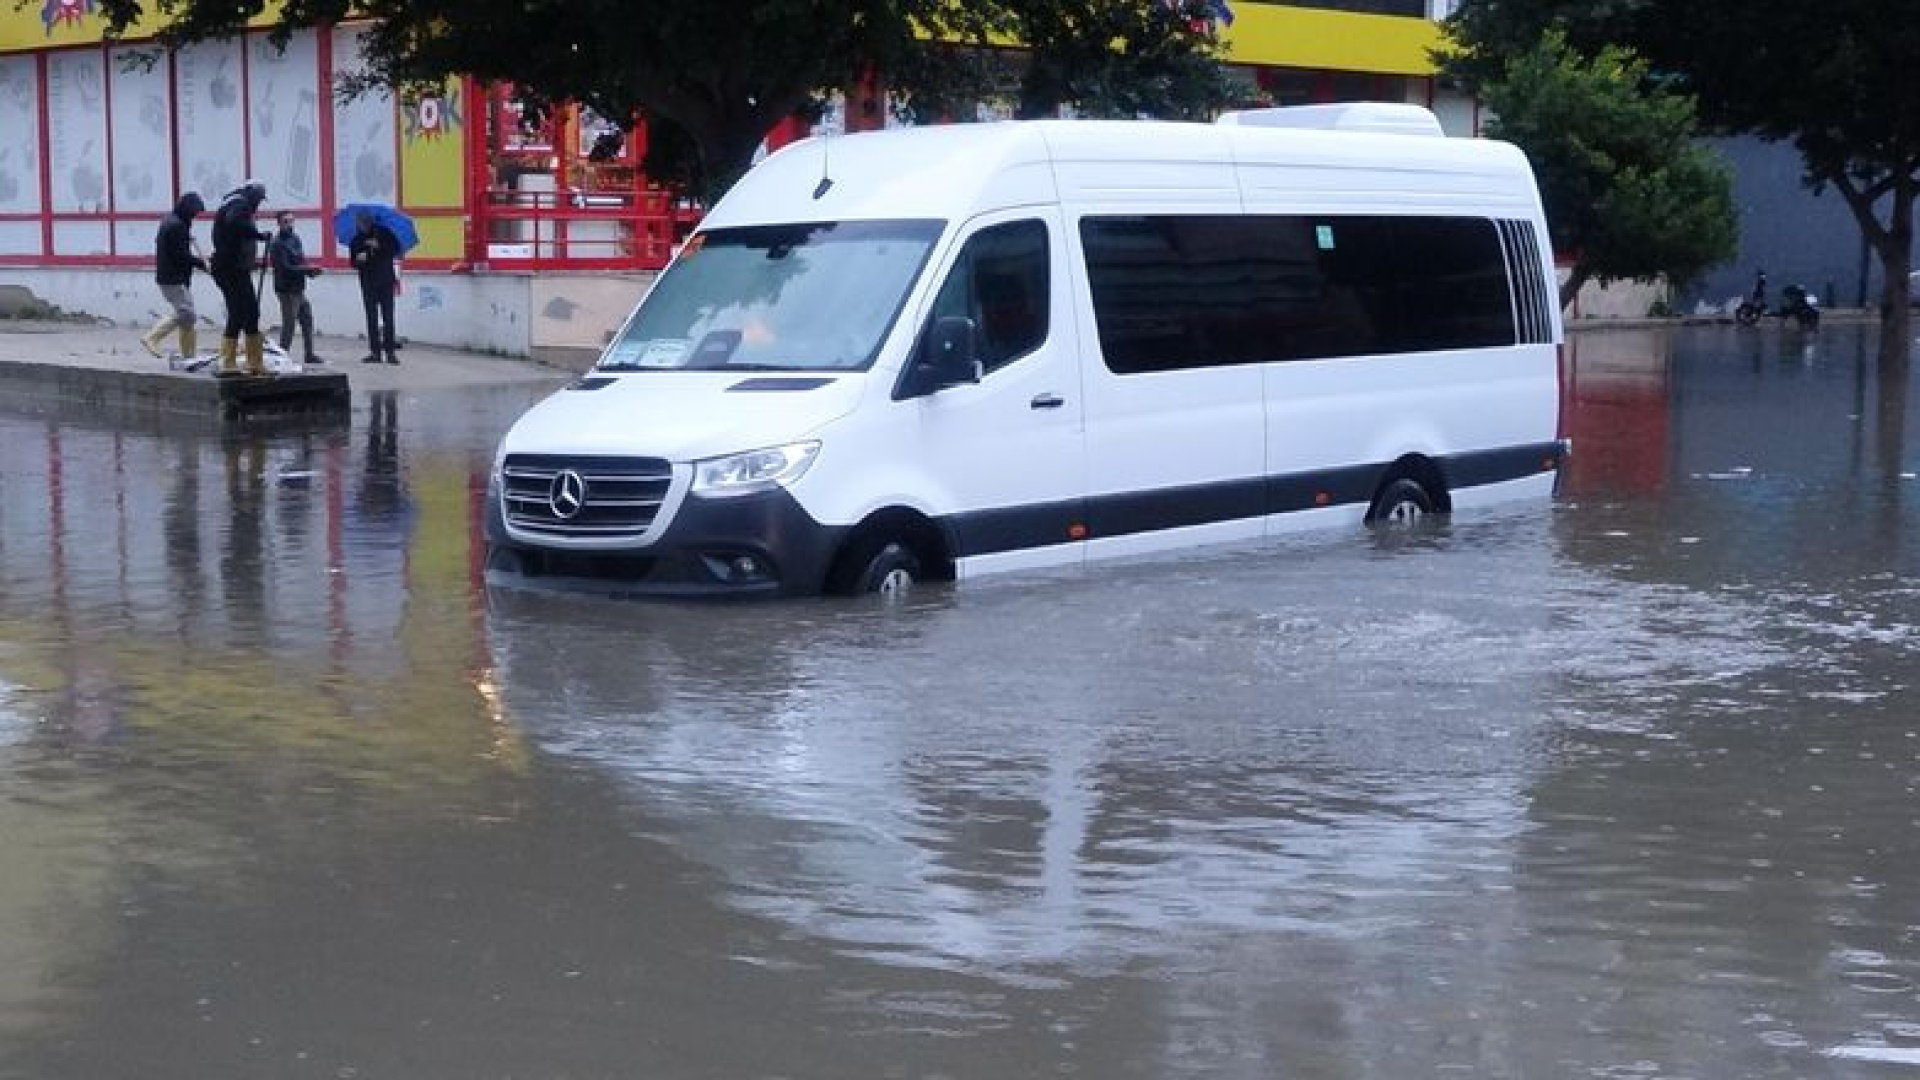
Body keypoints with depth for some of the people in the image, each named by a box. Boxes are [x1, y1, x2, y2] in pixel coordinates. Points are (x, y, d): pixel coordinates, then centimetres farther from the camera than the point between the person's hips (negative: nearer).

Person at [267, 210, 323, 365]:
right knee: (289, 323, -7)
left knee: (307, 320, 13)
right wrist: (308, 268, -20)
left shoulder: (295, 238, 12)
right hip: (287, 289, -9)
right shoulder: (277, 243, -13)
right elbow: (285, 268, -20)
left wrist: (310, 269, -3)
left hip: (298, 288, 9)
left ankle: (309, 354, 20)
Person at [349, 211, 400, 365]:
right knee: (372, 318, 3)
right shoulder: (357, 240, 7)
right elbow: (354, 262, 9)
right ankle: (375, 351, 6)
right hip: (368, 282, 3)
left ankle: (390, 351, -6)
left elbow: (396, 249, -4)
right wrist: (358, 259, -13)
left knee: (387, 316, -6)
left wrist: (379, 246, -16)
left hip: (386, 281, -3)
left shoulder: (384, 233, 1)